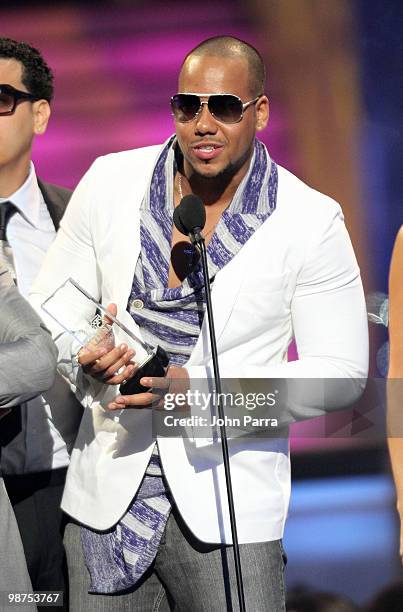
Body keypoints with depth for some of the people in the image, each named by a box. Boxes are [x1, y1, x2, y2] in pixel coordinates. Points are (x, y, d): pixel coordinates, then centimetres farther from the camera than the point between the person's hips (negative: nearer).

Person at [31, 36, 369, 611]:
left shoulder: (311, 222, -5)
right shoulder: (110, 181, 3)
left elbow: (341, 371, -5)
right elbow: (52, 307, 11)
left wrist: (203, 389, -17)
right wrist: (85, 358, -13)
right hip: (106, 498, 3)